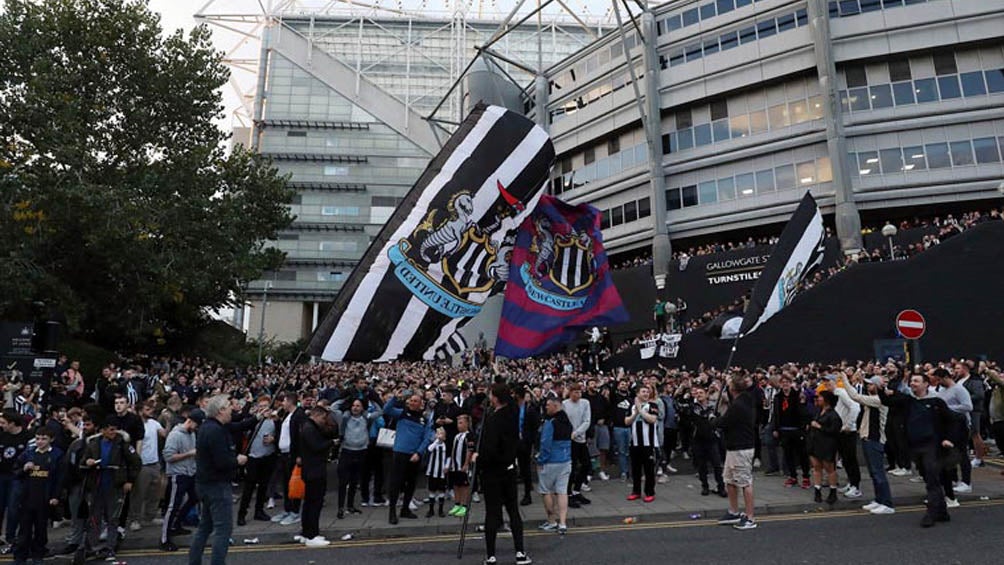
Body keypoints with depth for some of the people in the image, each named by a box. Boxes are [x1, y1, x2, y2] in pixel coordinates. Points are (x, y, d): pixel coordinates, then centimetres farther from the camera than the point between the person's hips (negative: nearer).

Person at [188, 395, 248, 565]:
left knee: (205, 527, 19)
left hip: (205, 483, 10)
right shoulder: (216, 431, -22)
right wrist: (238, 460, -10)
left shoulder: (206, 427, 11)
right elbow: (223, 462, -27)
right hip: (217, 485, -10)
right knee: (223, 529, -4)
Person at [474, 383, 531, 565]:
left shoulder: (493, 419, -24)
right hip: (510, 467, 6)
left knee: (492, 512, 3)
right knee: (513, 510, 14)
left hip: (492, 470, -6)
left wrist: (478, 459, -12)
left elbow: (489, 449, -28)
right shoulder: (512, 414, -4)